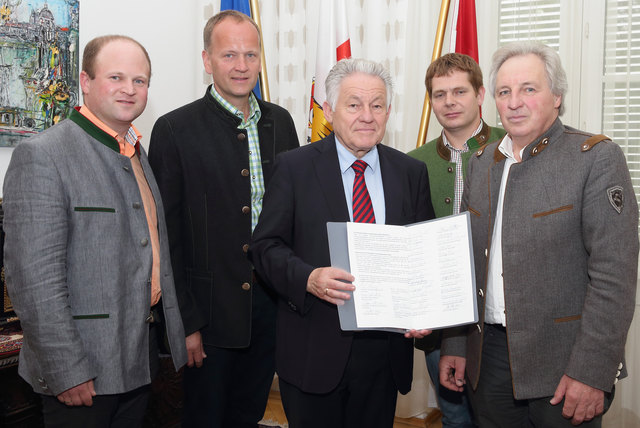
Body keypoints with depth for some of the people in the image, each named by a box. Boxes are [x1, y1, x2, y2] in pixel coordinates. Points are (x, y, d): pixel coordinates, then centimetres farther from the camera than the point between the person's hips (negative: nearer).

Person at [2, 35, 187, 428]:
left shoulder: (137, 153, 12)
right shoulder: (42, 155, -15)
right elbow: (33, 277, -20)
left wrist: (176, 331, 15)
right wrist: (66, 371, -21)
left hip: (141, 358, 8)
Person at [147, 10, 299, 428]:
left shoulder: (280, 122, 6)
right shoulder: (175, 130, -9)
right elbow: (166, 235, -10)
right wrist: (184, 322, -12)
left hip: (271, 305, 5)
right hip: (210, 310, -4)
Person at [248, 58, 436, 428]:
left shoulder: (412, 172, 6)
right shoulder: (295, 168, -3)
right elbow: (266, 245, -4)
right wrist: (308, 278, -23)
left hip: (385, 352, 3)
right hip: (314, 352, -2)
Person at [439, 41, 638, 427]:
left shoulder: (597, 157, -9)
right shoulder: (483, 162, 9)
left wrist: (591, 371, -18)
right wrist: (454, 346, 9)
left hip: (562, 364, -5)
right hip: (489, 356, 5)